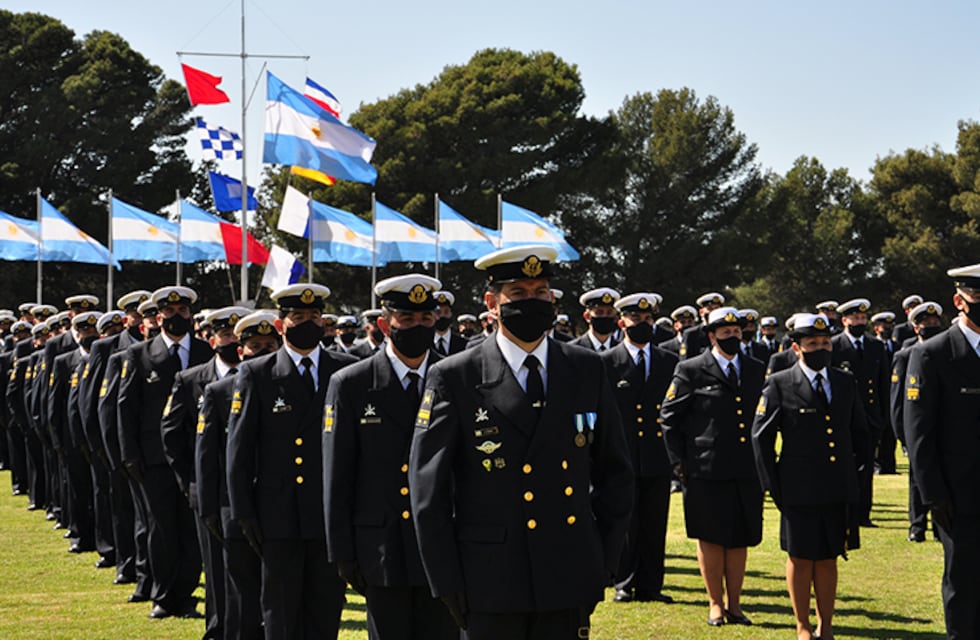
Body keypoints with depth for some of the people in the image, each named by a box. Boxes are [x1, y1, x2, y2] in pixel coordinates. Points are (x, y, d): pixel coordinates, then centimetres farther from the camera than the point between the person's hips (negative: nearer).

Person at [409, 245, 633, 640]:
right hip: (490, 588, -2)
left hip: (568, 581, 3)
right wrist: (449, 585, -6)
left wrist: (605, 561, 7)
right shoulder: (453, 378, -2)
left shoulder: (587, 370, 8)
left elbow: (614, 471, 14)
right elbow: (428, 487, -2)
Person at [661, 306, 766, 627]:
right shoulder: (691, 371, -1)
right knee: (711, 538, 3)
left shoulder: (757, 370, 12)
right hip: (706, 471, -4)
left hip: (748, 471, 4)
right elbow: (670, 416, 1)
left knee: (740, 539, 8)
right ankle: (716, 604, 15)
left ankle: (734, 604, 19)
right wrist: (679, 462, -3)